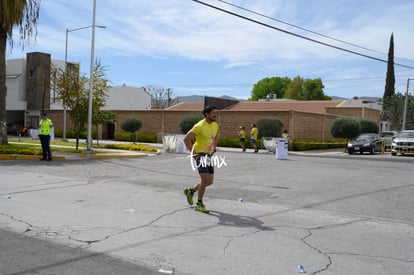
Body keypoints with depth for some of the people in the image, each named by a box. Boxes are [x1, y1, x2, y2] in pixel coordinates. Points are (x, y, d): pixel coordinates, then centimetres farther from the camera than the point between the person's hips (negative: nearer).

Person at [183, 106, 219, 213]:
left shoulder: (215, 125, 7)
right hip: (200, 155, -8)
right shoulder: (200, 126, -17)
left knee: (209, 181, 9)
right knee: (205, 179, -14)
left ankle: (190, 191, 31)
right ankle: (199, 204, 2)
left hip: (209, 155, 8)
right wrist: (193, 152, -18)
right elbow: (186, 139, -19)